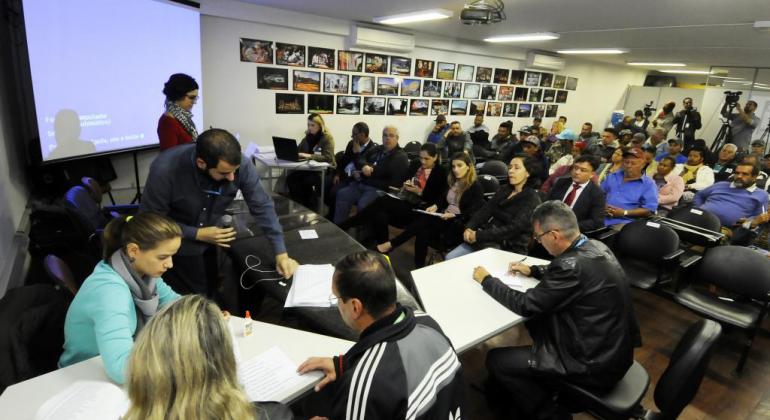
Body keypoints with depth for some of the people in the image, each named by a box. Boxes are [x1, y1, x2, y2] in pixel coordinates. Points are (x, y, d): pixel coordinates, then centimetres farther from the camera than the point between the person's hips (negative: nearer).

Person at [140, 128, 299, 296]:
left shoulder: (242, 165, -26)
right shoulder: (165, 170, -32)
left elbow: (262, 206, -18)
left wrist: (281, 253, -22)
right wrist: (197, 234, -26)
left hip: (208, 244, 3)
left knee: (209, 293, 20)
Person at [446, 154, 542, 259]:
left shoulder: (532, 199, -8)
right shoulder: (503, 190, 14)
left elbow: (513, 228, -18)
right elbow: (485, 210, 6)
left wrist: (479, 235, -21)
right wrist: (470, 228, -13)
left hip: (508, 248, -6)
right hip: (487, 239, 7)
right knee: (450, 258, -9)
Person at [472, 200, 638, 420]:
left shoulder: (575, 264, -29)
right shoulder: (595, 247, -2)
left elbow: (526, 305, -19)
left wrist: (487, 280, -7)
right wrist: (533, 270, 13)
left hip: (597, 364, -9)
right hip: (614, 348, 9)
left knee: (496, 360, -5)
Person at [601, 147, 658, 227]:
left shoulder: (648, 184, 5)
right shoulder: (612, 177, 19)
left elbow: (649, 210, -4)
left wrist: (624, 213, -12)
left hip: (623, 222, -3)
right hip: (601, 218, 3)